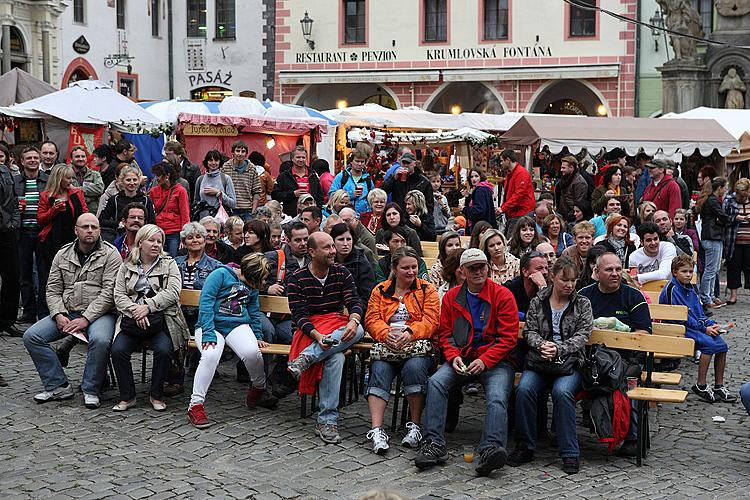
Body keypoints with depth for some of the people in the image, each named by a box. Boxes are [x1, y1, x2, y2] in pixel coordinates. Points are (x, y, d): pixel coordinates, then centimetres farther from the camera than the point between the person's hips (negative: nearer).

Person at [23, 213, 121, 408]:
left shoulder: (110, 254, -2)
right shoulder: (63, 255, 13)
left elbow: (109, 292, -11)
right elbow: (53, 290, 10)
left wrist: (86, 318, -19)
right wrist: (59, 315, -9)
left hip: (98, 313, -5)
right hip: (66, 312, 5)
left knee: (100, 340, -36)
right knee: (31, 336, -13)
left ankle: (91, 390, -14)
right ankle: (58, 386, -6)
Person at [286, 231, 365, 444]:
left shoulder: (342, 273, 10)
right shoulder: (297, 279, 0)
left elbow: (354, 302, 0)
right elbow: (299, 315, -9)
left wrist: (353, 321, -25)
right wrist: (317, 335, -28)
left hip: (339, 327, 3)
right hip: (310, 329, -3)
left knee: (358, 330, -34)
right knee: (336, 357, -35)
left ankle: (306, 357, -37)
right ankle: (328, 420, -32)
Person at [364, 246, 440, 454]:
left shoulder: (427, 290, 12)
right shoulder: (380, 290, 18)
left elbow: (430, 321, -1)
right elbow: (372, 320, 6)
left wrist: (409, 333, -20)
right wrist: (387, 333, -16)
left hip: (418, 345, -1)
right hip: (387, 344, 2)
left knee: (414, 367, -34)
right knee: (379, 370, -29)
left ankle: (415, 425, -20)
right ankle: (376, 429, -35)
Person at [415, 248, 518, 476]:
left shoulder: (503, 295, 0)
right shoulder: (451, 297, 11)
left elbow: (508, 336, -4)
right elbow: (445, 334, 12)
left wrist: (484, 361, -15)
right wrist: (453, 357, -8)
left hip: (495, 361, -3)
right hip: (461, 360, 3)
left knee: (497, 395, -30)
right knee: (436, 382, -23)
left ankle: (491, 449, -43)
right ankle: (434, 445, -26)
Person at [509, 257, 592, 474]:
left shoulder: (583, 304, 8)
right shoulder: (537, 302, 12)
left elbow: (582, 336, -1)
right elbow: (529, 331, 7)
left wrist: (559, 349, -17)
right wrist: (542, 345, -16)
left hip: (570, 362, -1)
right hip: (538, 361, 2)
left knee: (562, 392, -33)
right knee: (524, 389, -28)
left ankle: (570, 452, -23)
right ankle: (525, 447, -14)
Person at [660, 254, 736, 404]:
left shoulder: (690, 288, 15)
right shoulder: (672, 289, -13)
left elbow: (699, 312, 18)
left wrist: (711, 324, -1)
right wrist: (704, 329, -15)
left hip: (695, 326, 8)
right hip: (678, 329, -8)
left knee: (721, 344, -7)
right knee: (709, 344, -26)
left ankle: (719, 386, 3)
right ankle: (700, 386, -17)